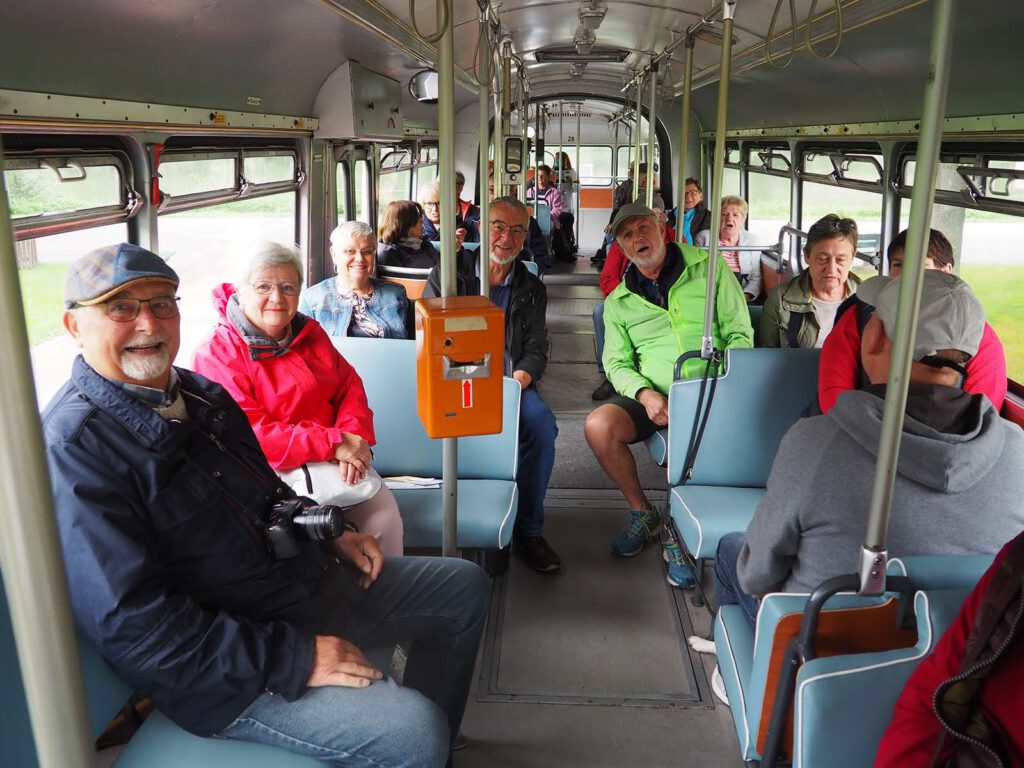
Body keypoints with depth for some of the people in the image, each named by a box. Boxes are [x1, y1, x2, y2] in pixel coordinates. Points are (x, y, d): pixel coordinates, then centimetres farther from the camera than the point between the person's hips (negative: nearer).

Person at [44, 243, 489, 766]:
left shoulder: (198, 391, 7)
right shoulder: (73, 449, -20)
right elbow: (135, 626, -26)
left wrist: (332, 535, 6)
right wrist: (297, 659, -25)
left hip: (305, 577, 9)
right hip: (229, 670, -9)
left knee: (465, 587, 16)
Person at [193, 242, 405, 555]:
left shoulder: (310, 333, 12)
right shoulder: (216, 355, -10)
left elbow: (349, 386, 7)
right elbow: (247, 433, -19)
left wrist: (352, 437, -15)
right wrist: (334, 444, -24)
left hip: (328, 459, 6)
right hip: (271, 470, -6)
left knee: (383, 509, -16)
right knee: (368, 487, -25)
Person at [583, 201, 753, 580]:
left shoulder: (709, 268, 4)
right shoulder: (618, 301, 12)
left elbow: (741, 334, 2)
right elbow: (616, 363, 9)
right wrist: (645, 394, -13)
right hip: (652, 397, 2)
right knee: (598, 426, -25)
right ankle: (643, 513, 1)